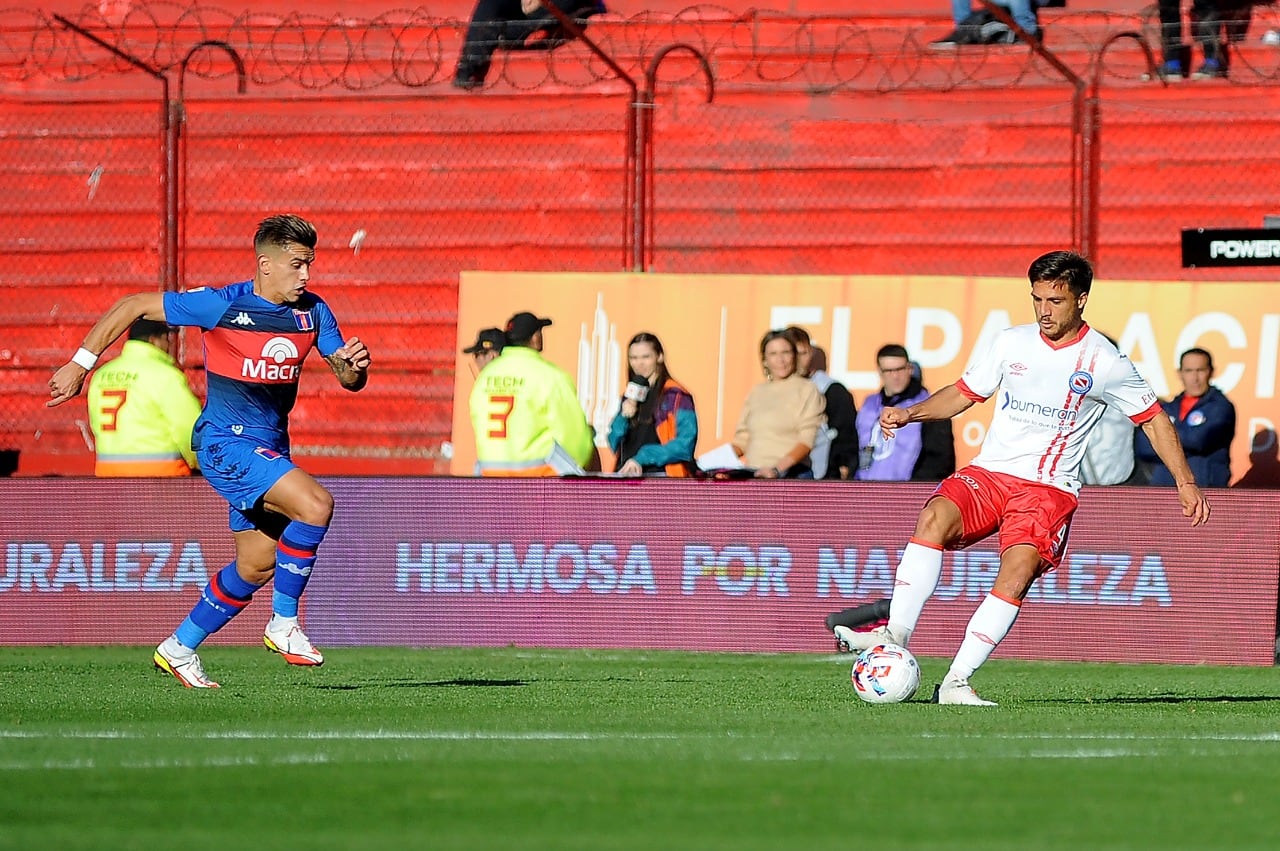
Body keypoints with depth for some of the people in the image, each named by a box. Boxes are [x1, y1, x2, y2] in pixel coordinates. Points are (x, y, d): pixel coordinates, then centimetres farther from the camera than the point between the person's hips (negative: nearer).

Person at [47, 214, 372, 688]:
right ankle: (284, 624, -13)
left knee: (256, 565, 11)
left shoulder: (313, 312, 2)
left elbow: (349, 380, 8)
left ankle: (179, 649, 28)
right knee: (315, 504, -25)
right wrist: (81, 365, -8)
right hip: (225, 441, -7)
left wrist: (354, 364, -17)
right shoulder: (221, 305, -14)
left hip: (270, 448, 7)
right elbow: (132, 307, -8)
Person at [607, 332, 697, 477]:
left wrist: (643, 457, -17)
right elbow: (614, 445, 20)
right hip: (627, 474, 6)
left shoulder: (676, 395, -1)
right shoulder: (630, 396, 19)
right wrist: (623, 417, 0)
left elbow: (684, 444, -10)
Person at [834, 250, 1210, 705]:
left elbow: (1153, 419, 10)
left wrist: (1186, 484, 5)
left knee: (1019, 566, -28)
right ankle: (896, 634, -34)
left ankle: (956, 681, -29)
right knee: (935, 516, -29)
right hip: (988, 472, 2)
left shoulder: (1105, 361, 0)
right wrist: (910, 413, 0)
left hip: (1050, 488, -2)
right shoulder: (1011, 343, 7)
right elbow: (963, 394, 17)